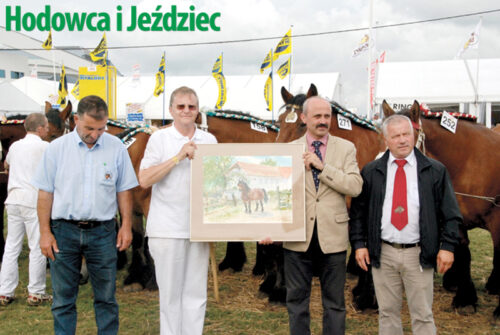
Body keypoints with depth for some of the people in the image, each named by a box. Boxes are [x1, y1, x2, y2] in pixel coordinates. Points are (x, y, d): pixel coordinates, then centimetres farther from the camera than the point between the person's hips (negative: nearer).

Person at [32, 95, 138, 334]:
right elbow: (45, 193, 3)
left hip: (102, 231, 0)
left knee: (106, 297, 7)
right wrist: (45, 232, -2)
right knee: (63, 298, 7)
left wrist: (126, 225, 2)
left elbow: (124, 190, 8)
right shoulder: (57, 148, 1)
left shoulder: (116, 147, 2)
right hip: (64, 231, 0)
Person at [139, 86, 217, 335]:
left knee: (196, 293, 8)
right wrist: (179, 157, -14)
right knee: (170, 293, 4)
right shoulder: (159, 139, 1)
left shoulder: (209, 140, 11)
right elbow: (144, 179, -10)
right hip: (167, 228, -3)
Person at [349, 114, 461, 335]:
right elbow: (358, 212, 7)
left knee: (423, 315, 5)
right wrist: (359, 243, -1)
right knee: (387, 313, 10)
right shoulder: (371, 172, 5)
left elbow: (450, 214, 3)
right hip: (383, 254, 1)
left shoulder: (435, 171, 2)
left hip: (419, 254, -1)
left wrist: (447, 246, -6)